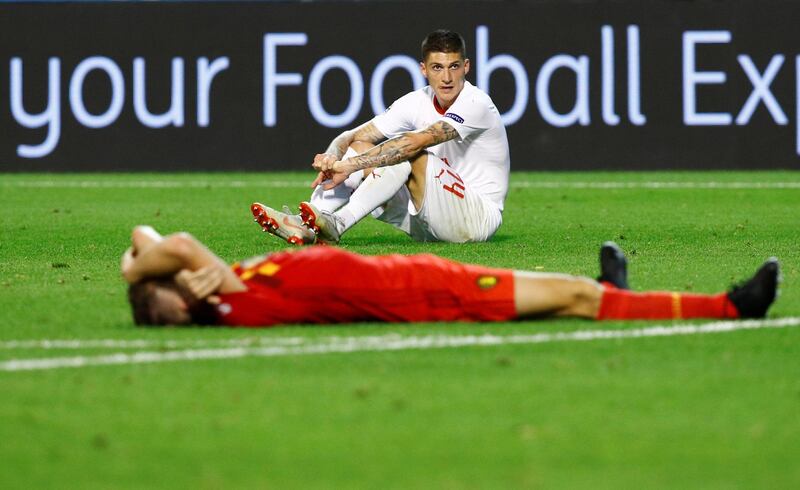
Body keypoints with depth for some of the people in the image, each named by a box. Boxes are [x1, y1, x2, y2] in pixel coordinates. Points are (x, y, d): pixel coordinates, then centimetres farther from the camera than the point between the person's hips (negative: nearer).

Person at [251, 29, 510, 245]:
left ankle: (335, 225, -39)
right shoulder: (418, 102, 3)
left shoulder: (476, 104, -19)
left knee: (412, 155, -30)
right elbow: (352, 137, 0)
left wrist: (351, 165, -36)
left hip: (480, 216, -7)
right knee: (360, 148, -5)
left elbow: (415, 141, -31)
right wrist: (331, 157, -24)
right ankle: (303, 226, -24)